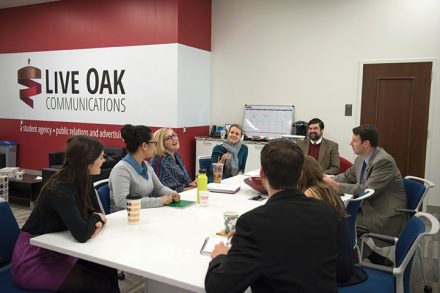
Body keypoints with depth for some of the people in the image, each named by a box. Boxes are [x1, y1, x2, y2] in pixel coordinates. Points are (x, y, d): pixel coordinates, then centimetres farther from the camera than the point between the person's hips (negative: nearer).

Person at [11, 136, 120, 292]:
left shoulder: (84, 180, -3)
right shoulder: (60, 189, -28)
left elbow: (96, 212, 6)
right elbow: (82, 234, -35)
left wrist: (98, 223, -17)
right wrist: (96, 219, -15)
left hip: (56, 251, 7)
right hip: (33, 260, -7)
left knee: (108, 271, -4)